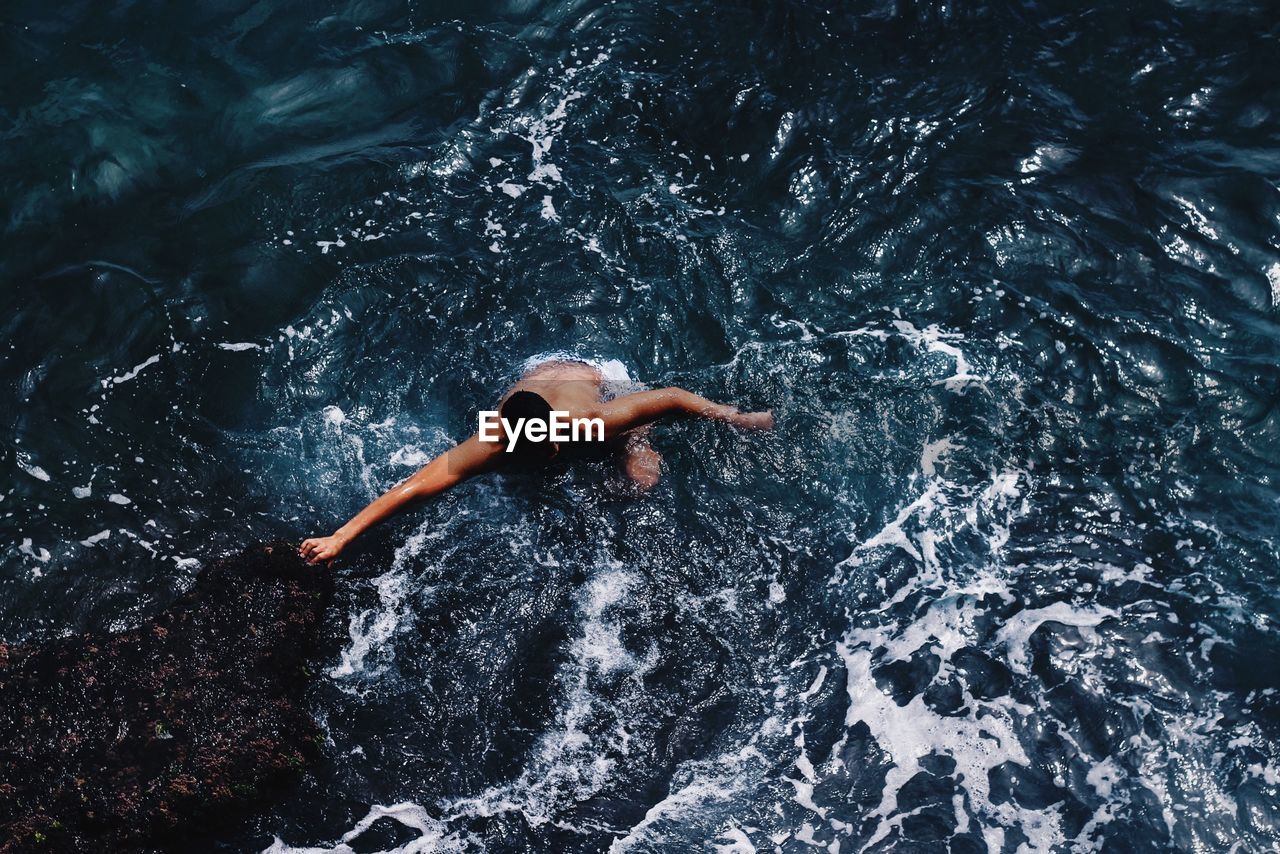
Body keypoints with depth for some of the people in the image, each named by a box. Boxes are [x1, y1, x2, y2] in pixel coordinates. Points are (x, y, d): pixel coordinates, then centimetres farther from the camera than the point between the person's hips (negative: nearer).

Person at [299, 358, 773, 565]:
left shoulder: (590, 421, -48)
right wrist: (338, 539, -50)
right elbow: (412, 487, -47)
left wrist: (735, 418, -28)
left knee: (644, 479, -4)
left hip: (586, 376, -1)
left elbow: (672, 397, -38)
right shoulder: (491, 447, -45)